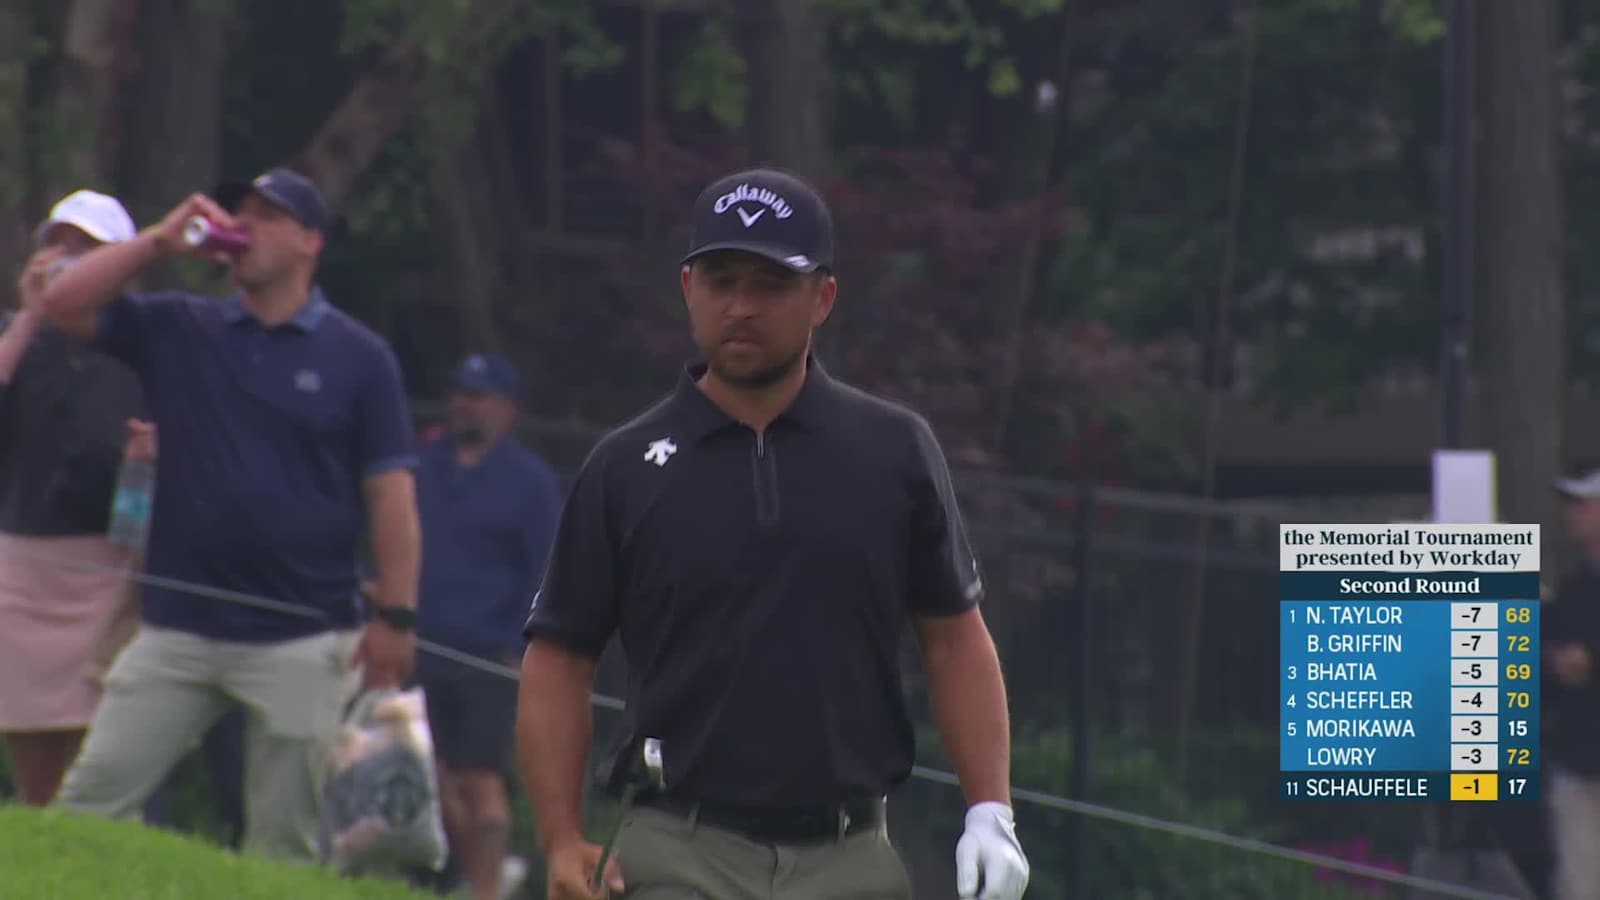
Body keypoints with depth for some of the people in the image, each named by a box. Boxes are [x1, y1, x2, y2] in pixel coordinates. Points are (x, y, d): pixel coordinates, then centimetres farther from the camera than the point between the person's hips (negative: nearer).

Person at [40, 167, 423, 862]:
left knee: (285, 841, 0)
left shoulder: (358, 358, 2)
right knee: (91, 802, -6)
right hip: (176, 630, 3)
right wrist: (160, 241, -3)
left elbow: (390, 492, 0)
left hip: (304, 643, -3)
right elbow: (64, 304, 3)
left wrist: (396, 615, -7)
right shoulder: (176, 331, 10)